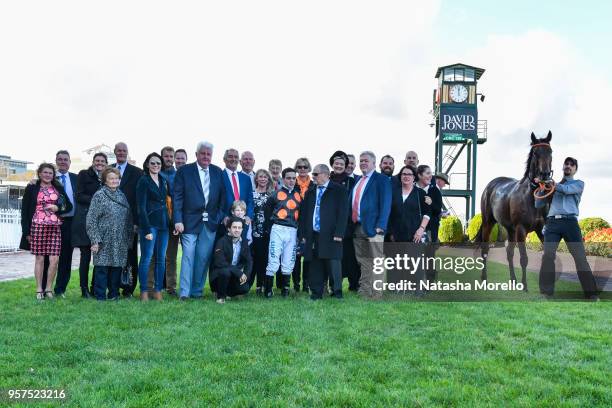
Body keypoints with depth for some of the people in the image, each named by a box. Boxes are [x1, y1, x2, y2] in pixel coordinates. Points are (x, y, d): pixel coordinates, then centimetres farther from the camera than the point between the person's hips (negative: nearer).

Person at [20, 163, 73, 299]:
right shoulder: (32, 188, 6)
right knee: (39, 258, 2)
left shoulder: (58, 188, 13)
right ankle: (39, 290, 10)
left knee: (54, 259, -4)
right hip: (38, 227, -2)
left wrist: (57, 208, -6)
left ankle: (48, 288, 9)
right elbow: (25, 210, 4)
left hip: (55, 227, 2)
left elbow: (69, 206, 15)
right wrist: (27, 231, -2)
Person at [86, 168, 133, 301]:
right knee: (102, 267, -3)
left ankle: (114, 294, 19)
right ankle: (100, 296, 6)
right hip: (104, 241, -5)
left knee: (117, 267, 7)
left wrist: (129, 238, 12)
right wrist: (95, 240, -13)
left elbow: (129, 219, 17)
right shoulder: (99, 195, -3)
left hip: (120, 242, 5)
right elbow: (91, 220, -7)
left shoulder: (121, 195, 12)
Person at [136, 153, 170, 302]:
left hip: (163, 223, 6)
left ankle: (158, 291, 12)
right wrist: (147, 229, -15)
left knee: (161, 258, 6)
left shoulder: (164, 181, 14)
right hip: (149, 223, -5)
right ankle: (144, 292, 3)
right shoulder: (143, 181, -3)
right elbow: (141, 207, -9)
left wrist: (170, 222, 2)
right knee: (146, 257, -5)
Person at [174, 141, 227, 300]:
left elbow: (222, 197, 11)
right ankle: (184, 293, -1)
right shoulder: (184, 171, 0)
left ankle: (197, 291, 16)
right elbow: (177, 197, -4)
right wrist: (178, 220, -11)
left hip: (211, 222, 3)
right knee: (188, 257, -5)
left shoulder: (218, 172, 9)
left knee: (203, 258, 6)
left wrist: (222, 216, 2)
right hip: (190, 221, -3)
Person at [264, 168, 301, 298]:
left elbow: (301, 214, 17)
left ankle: (285, 289, 17)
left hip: (293, 231, 4)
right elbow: (268, 210, 8)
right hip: (278, 230, -4)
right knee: (273, 261, -8)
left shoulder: (298, 196, 10)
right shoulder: (276, 194, -1)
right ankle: (267, 290, -2)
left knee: (288, 263, 7)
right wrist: (273, 221, 4)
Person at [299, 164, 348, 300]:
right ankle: (316, 292, 12)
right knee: (315, 265, 5)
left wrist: (339, 233, -13)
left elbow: (343, 213, -4)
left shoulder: (339, 190, 3)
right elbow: (303, 214, 18)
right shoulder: (310, 193, 19)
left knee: (333, 263, -6)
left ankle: (337, 292, 4)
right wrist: (303, 234, 9)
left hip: (331, 235, -4)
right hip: (313, 235, 5)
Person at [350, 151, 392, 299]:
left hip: (372, 227, -7)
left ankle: (376, 293, 2)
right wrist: (351, 224, 11)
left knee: (376, 262, -2)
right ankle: (364, 291, 18)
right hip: (357, 227, 7)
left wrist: (380, 226, -18)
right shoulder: (358, 180, 19)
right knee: (363, 262, 12)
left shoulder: (381, 179, -3)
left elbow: (385, 204, -10)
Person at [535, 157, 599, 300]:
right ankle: (546, 293, -14)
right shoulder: (552, 186, 25)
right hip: (552, 223, 2)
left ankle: (592, 295, -4)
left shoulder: (579, 183, 17)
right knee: (548, 256, -12)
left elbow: (567, 190, -6)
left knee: (580, 257, -6)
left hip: (570, 222, -2)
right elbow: (538, 204, 19)